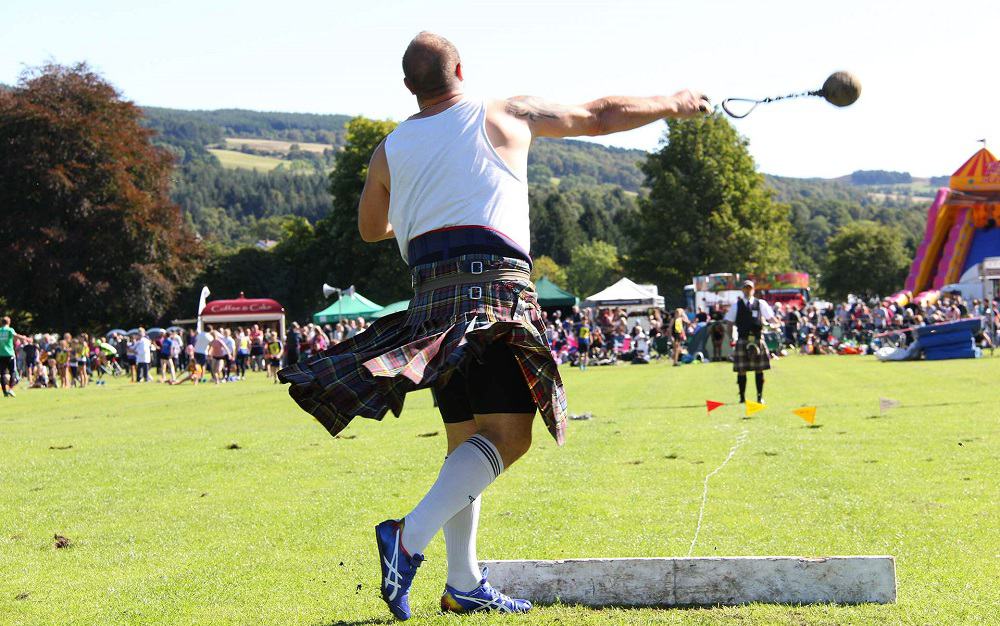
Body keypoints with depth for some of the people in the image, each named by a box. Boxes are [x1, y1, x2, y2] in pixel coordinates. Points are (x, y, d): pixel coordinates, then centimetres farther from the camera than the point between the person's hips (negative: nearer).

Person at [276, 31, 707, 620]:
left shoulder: (390, 150, 17)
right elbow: (600, 116, 19)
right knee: (509, 434, -12)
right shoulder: (506, 116, 9)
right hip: (493, 283, -6)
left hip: (432, 291, 6)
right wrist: (673, 104, 33)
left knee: (468, 440, 12)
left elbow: (370, 228, 33)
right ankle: (410, 537, -29)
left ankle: (464, 584, 10)